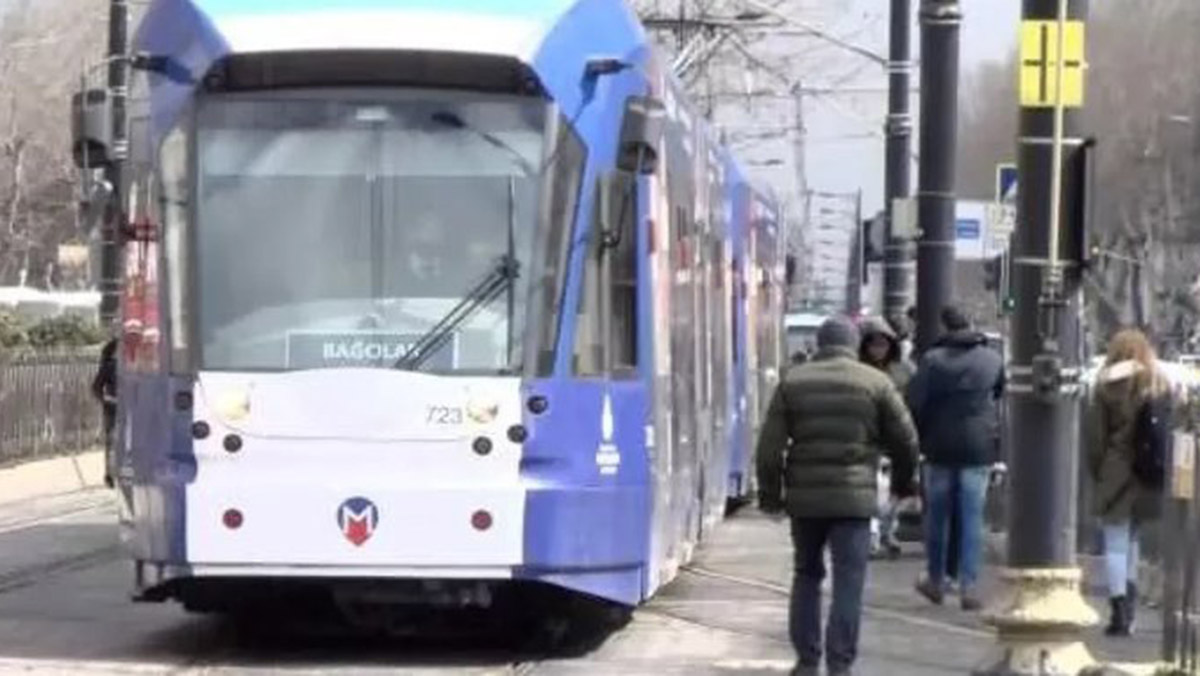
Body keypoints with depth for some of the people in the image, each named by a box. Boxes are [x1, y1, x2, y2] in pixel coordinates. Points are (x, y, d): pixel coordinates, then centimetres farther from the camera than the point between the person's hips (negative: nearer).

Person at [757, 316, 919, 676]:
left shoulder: (793, 382, 5)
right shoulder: (876, 383, 0)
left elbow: (770, 445, 1)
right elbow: (906, 440, 4)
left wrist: (770, 494, 8)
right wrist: (902, 483, 20)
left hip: (804, 497, 2)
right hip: (853, 497, -2)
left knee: (806, 575, 16)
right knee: (848, 581, 0)